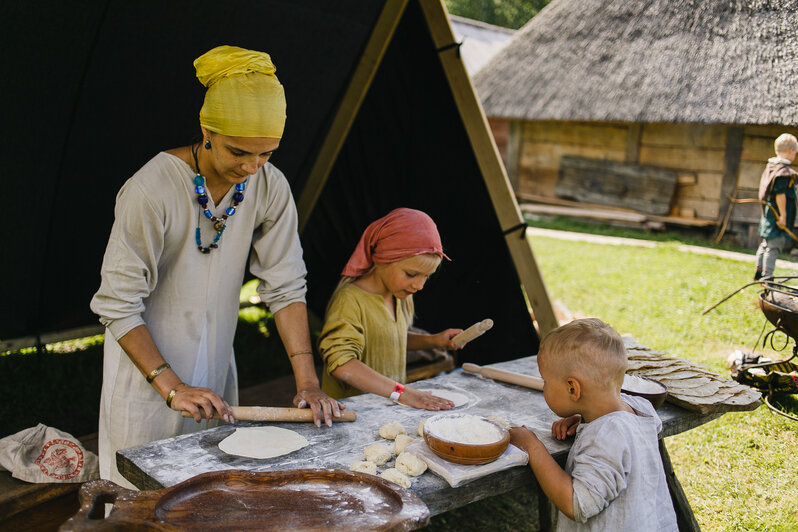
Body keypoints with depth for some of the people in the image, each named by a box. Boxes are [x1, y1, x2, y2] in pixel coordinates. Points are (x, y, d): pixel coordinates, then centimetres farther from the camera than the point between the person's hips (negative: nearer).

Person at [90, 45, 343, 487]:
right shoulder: (152, 190, -24)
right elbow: (118, 304, -19)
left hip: (215, 362, 4)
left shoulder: (270, 188, -10)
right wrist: (172, 386, -23)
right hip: (147, 364, -4)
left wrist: (307, 382, -11)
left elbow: (285, 287, -6)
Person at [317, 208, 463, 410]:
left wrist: (431, 341, 11)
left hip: (388, 406, 6)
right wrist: (402, 392, -28)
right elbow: (341, 364, -25)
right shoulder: (350, 300, -15)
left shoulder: (400, 295, 10)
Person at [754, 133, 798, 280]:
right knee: (774, 246, -5)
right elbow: (780, 193, -23)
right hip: (777, 215, -10)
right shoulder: (784, 170, -17)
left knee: (766, 243, 20)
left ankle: (759, 271, 31)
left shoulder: (769, 167, 10)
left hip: (768, 213, 10)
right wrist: (783, 215, -20)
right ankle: (767, 276, -3)